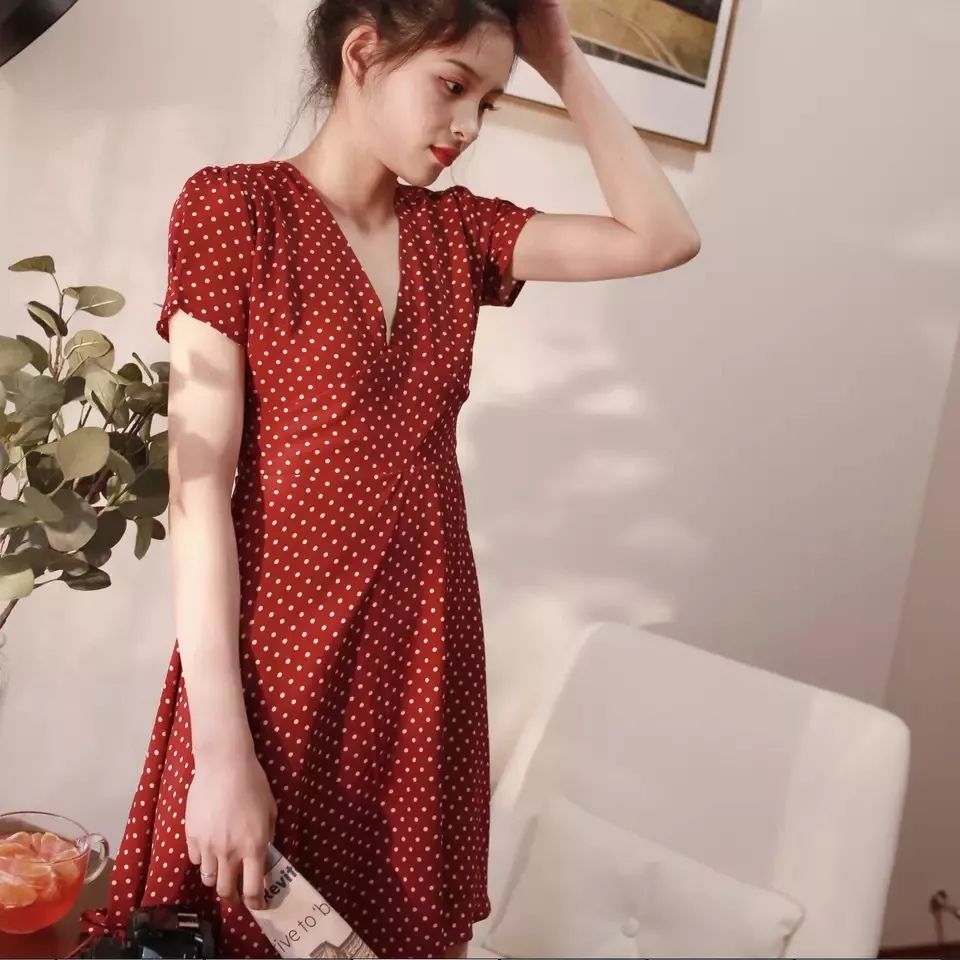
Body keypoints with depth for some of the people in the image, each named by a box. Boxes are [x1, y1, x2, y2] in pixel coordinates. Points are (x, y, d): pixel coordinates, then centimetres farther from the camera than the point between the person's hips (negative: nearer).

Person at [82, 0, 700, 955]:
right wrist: (222, 749, -18)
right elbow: (200, 488, -14)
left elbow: (663, 238, 2)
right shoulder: (234, 205, -9)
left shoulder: (455, 228, 7)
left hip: (424, 639, 5)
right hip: (280, 646, -4)